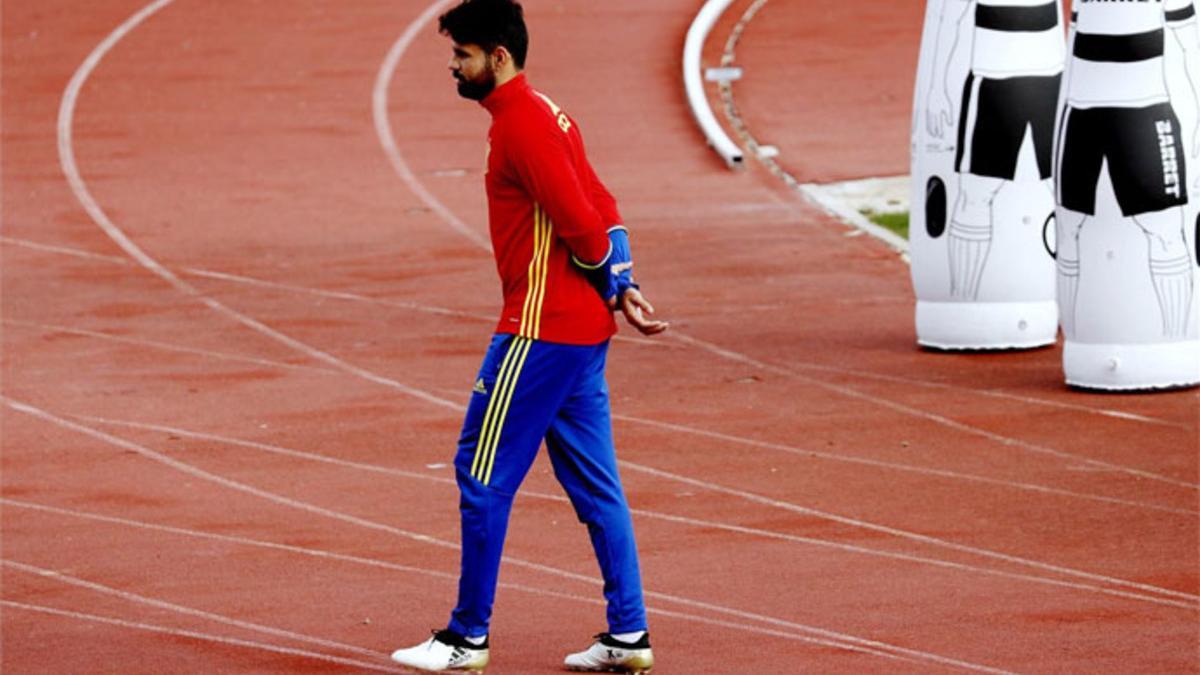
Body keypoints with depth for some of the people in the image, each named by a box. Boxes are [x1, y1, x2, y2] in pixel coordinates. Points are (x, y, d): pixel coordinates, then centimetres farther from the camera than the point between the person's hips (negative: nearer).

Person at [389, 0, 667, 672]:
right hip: (584, 331, 10)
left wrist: (612, 288, -5)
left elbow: (582, 222, -20)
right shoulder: (544, 115, 17)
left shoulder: (521, 124, -15)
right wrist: (624, 288, 7)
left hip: (541, 331, -10)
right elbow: (604, 212, 16)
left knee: (483, 474, -3)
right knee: (595, 484, 10)